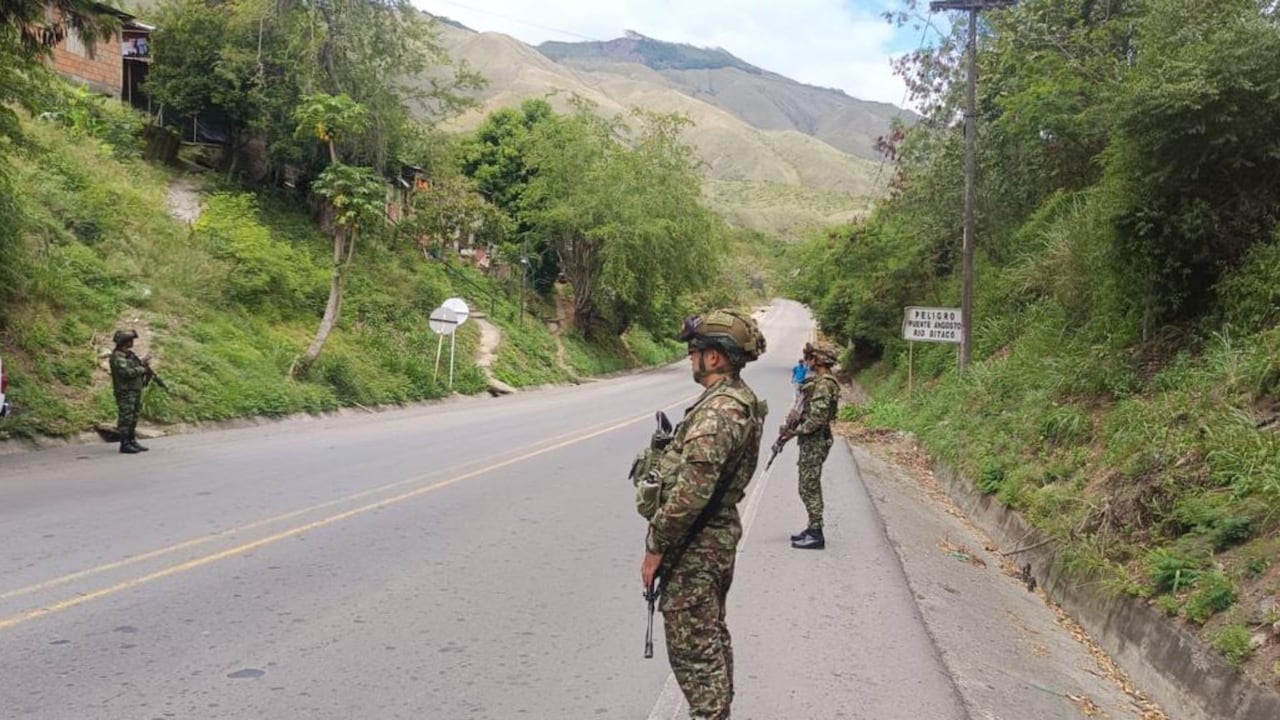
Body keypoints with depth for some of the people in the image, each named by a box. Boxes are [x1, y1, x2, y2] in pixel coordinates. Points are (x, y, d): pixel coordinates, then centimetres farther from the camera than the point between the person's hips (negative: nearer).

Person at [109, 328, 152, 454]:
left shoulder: (129, 354, 15)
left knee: (134, 418, 12)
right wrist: (142, 369, -13)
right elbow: (127, 372, -25)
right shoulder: (117, 357, -14)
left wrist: (141, 362, 6)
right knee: (126, 418, -7)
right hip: (125, 392, -9)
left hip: (136, 391, 9)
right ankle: (124, 444, -4)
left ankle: (132, 441, 18)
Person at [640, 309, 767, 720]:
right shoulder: (743, 402, 7)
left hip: (694, 547, -10)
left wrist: (655, 547, -18)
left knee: (693, 648, -1)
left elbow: (690, 493, -28)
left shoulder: (715, 413, -25)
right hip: (720, 536, 10)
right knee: (712, 639, 21)